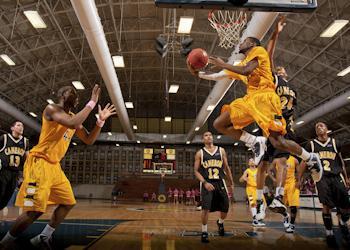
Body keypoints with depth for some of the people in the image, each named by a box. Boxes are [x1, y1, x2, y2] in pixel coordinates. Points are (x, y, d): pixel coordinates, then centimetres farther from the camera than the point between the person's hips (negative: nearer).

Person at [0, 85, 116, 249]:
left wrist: (100, 120, 5)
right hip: (39, 162, -9)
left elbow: (89, 140, 16)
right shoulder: (52, 109, -10)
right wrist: (92, 103, -23)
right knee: (36, 210, -13)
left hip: (55, 166, 9)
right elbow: (72, 124, -30)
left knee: (68, 203, 11)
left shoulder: (74, 117, 14)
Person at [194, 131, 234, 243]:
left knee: (225, 208, 7)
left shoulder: (221, 150, 8)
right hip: (207, 183, -3)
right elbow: (196, 171, 0)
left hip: (220, 182, 3)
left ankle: (220, 222, 40)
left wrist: (232, 183, 12)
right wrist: (205, 182, -14)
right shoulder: (200, 153, 2)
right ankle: (204, 232, 6)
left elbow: (226, 168, 13)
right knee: (206, 208, -13)